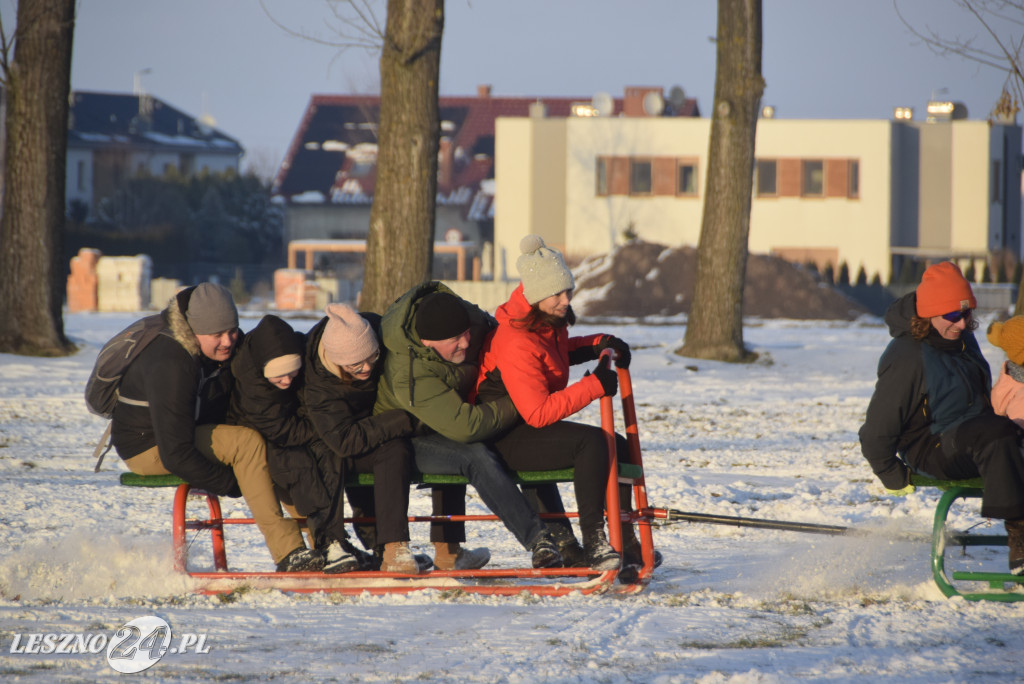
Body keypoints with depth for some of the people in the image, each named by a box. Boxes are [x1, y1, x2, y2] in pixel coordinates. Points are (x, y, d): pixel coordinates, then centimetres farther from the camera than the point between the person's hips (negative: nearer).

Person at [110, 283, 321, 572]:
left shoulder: (227, 347, -5)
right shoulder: (170, 366, -30)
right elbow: (176, 456, -31)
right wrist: (232, 485, -23)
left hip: (198, 432, 8)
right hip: (150, 445, -8)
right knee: (247, 443, -28)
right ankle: (287, 553, -31)